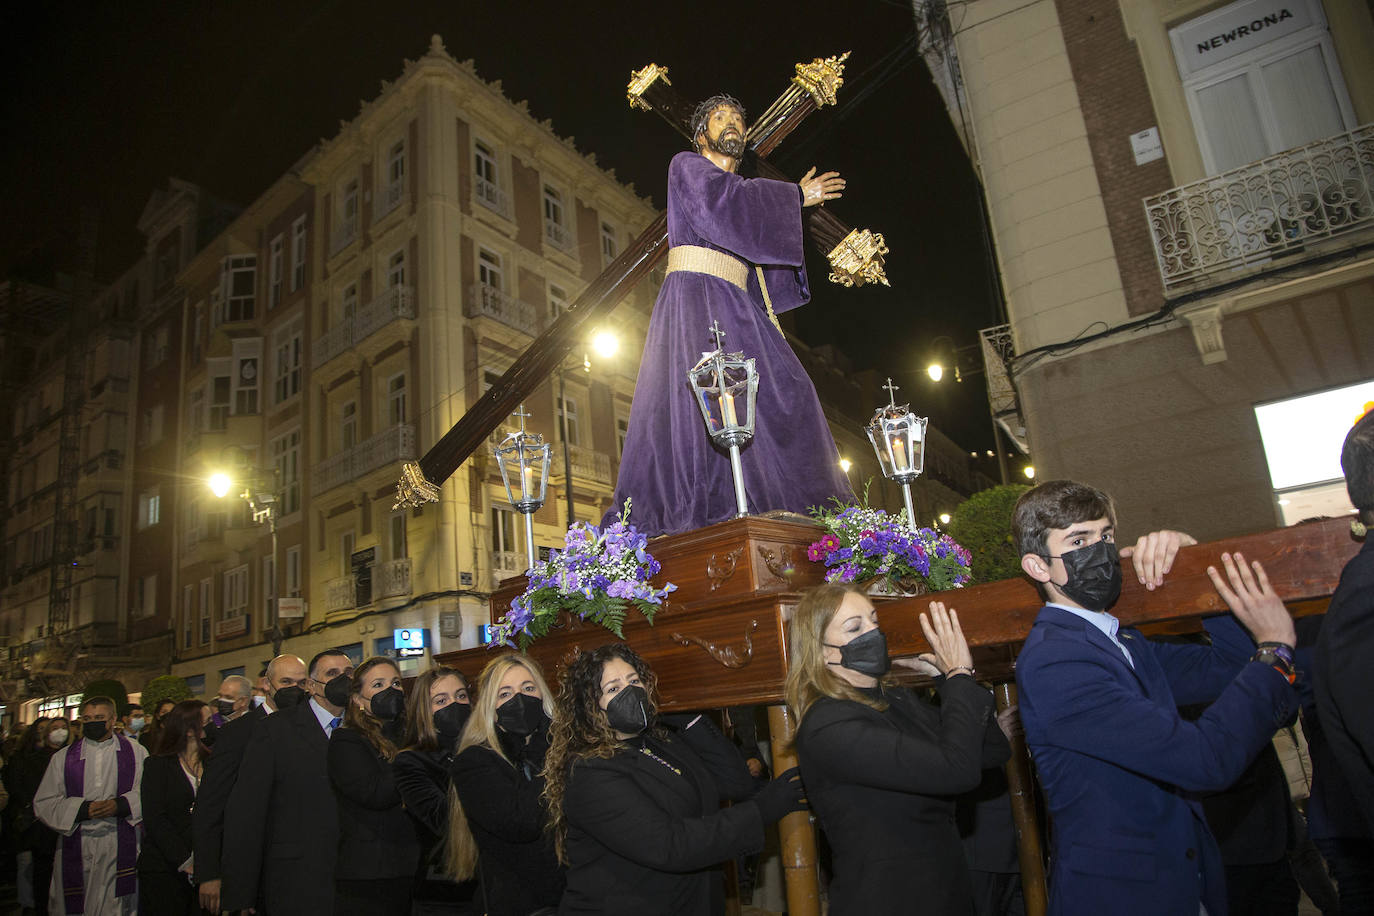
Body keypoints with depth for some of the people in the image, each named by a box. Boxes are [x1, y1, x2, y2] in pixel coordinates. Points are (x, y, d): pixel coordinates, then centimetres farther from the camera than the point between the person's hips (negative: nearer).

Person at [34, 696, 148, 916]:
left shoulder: (136, 753, 6)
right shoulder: (63, 758, 10)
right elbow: (43, 803, 5)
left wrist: (120, 805, -16)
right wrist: (82, 809, -11)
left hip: (122, 850, -1)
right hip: (77, 854, 1)